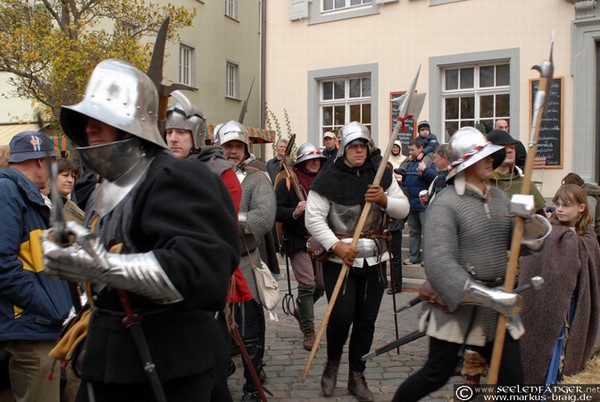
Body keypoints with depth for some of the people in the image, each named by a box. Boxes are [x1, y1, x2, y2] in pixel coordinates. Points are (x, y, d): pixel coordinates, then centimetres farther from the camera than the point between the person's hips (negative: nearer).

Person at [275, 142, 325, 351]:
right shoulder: (287, 183, -5)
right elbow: (277, 212, -9)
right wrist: (295, 212, -26)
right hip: (298, 241, -4)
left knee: (321, 285, 10)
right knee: (307, 284, -11)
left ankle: (301, 310, 40)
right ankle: (308, 331, 4)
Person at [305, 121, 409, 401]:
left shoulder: (382, 175, 5)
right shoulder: (328, 179, -7)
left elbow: (403, 210, 6)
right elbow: (313, 218, -10)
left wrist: (384, 200, -15)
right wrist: (336, 245, -20)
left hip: (375, 258, 4)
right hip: (340, 258, -4)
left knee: (367, 319, 9)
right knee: (342, 316, -11)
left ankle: (357, 376, 24)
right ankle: (332, 363, 20)